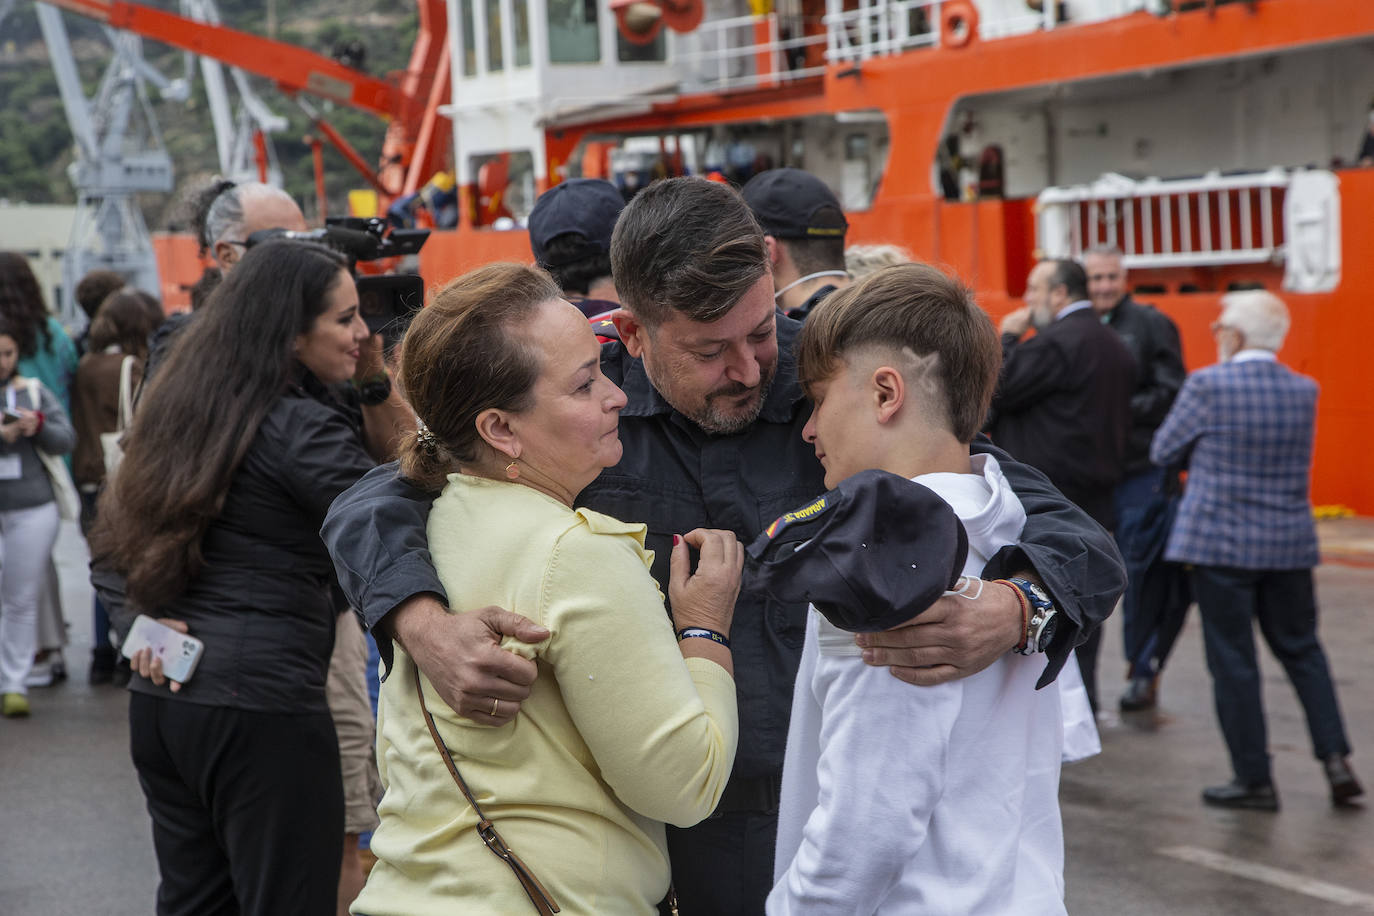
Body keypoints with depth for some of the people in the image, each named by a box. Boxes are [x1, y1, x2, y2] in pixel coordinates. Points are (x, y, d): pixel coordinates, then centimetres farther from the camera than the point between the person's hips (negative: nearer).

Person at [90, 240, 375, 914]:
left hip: (160, 697, 8)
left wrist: (140, 620, 4)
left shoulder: (180, 411, 12)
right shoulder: (301, 428, -13)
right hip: (262, 709, -8)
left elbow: (111, 553, 16)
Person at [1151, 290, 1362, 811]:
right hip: (1289, 543, 5)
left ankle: (1254, 780, 8)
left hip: (1220, 543, -5)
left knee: (1233, 660, 4)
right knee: (1301, 649, 18)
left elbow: (1162, 452, -4)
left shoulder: (1209, 385, -14)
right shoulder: (1304, 391, 2)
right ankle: (1336, 758, 11)